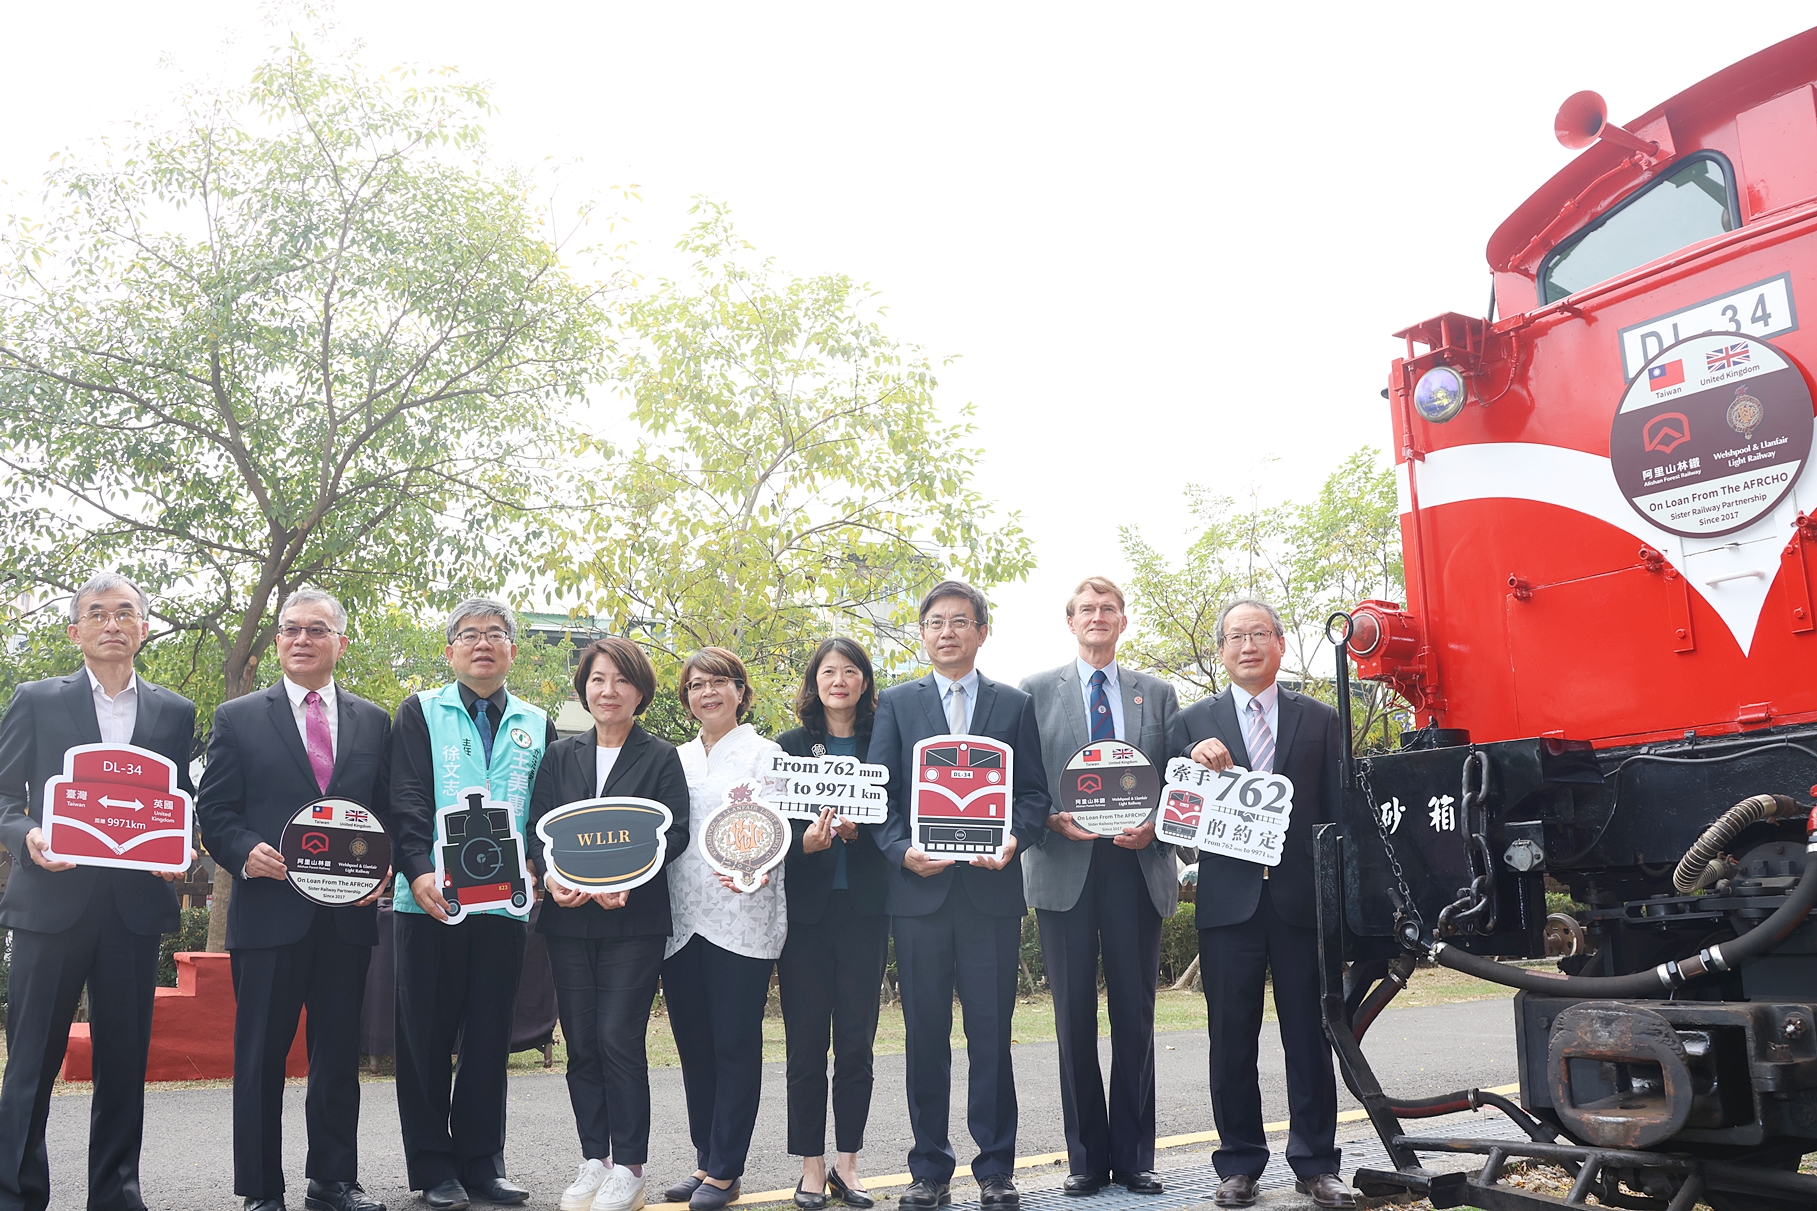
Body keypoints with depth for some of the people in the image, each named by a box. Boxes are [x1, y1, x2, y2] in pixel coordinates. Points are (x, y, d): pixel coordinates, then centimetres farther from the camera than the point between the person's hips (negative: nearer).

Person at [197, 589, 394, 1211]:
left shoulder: (373, 722, 11)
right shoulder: (238, 718, 5)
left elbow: (390, 811, 11)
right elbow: (213, 810, 2)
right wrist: (246, 851, -16)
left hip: (349, 918, 2)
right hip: (269, 912, -2)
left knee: (339, 1053, 11)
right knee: (261, 1056, 5)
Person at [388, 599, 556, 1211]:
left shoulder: (536, 726, 13)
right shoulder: (421, 712, 6)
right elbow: (407, 799, -5)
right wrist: (418, 870, -19)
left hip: (504, 902, 2)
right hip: (430, 899, -2)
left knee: (490, 1035, 8)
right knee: (428, 1035, 5)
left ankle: (481, 1161, 20)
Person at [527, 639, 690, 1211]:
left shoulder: (661, 757, 3)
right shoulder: (560, 755, 12)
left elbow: (675, 832, -5)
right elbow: (537, 827, 7)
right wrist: (552, 875, -13)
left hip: (633, 919, -3)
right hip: (568, 918, 3)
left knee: (619, 1039, -6)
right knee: (581, 1043, 7)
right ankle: (593, 1159, 20)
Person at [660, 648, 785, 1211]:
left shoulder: (763, 752, 2)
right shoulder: (677, 759, 16)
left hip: (741, 916, -5)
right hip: (681, 920, 5)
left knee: (735, 1045, 0)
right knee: (694, 1047, 11)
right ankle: (706, 1160, 23)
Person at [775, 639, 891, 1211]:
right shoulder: (790, 746, 7)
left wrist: (857, 829, -17)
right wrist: (807, 841, -18)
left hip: (864, 907, 0)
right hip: (805, 908, 0)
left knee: (856, 1041, 4)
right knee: (806, 1041, 3)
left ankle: (847, 1164, 16)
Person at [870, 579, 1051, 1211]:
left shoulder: (1015, 704, 11)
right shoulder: (896, 703, 10)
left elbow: (1034, 791, 6)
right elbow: (877, 794, 4)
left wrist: (1014, 838, -12)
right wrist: (903, 851, -12)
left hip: (992, 889, 0)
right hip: (920, 890, 0)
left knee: (991, 1033, 4)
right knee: (925, 1034, 7)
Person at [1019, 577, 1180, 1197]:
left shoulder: (1157, 693, 12)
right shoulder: (1036, 691, 7)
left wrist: (1153, 826, -8)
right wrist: (1055, 819, -12)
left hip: (1137, 866, 1)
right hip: (1063, 866, -1)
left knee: (1136, 1015, 5)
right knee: (1075, 1016, 4)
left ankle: (1133, 1157, 17)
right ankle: (1086, 1157, 15)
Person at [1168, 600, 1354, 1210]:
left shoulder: (1319, 719, 9)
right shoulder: (1193, 723, 8)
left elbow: (1338, 811, 6)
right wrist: (1196, 765, -14)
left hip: (1302, 897, 0)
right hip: (1228, 900, 0)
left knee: (1309, 1037, 7)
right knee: (1231, 1039, 7)